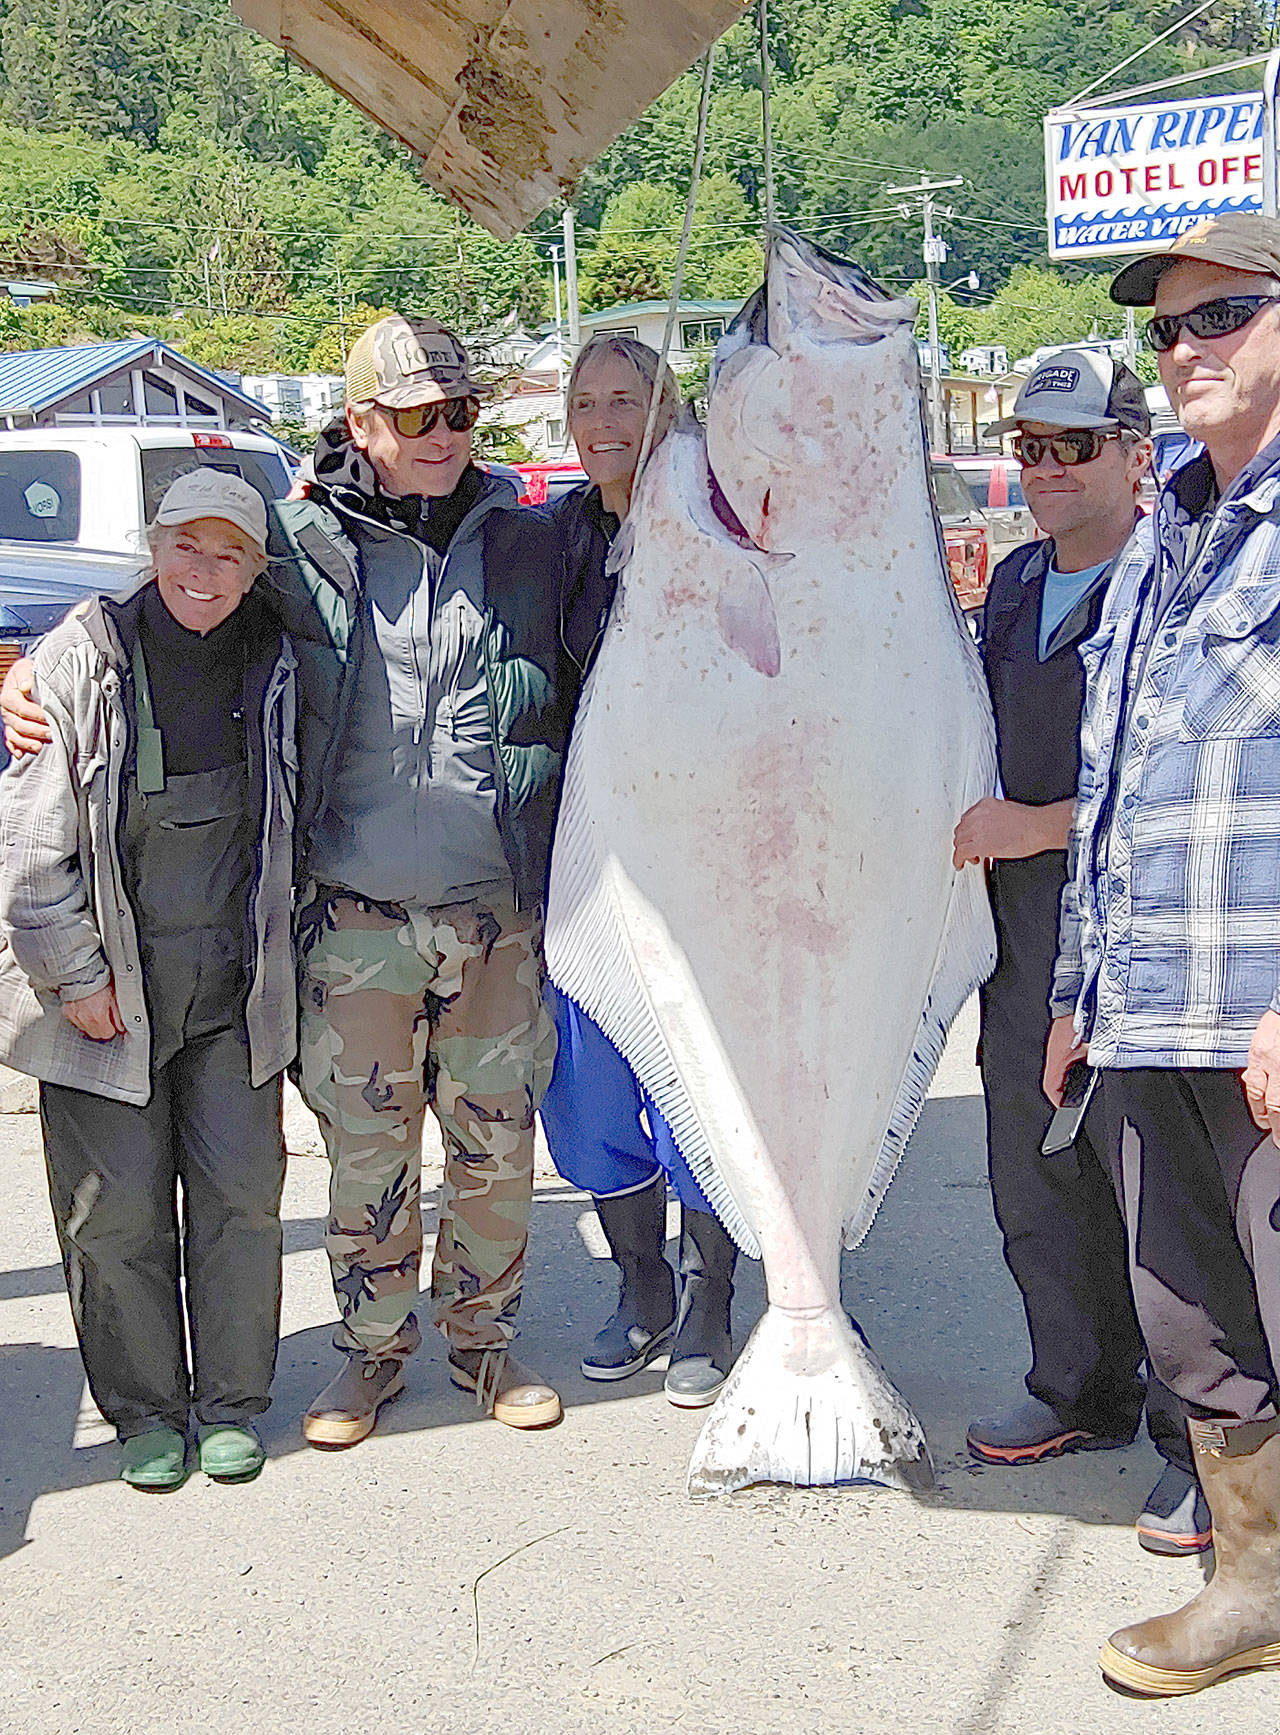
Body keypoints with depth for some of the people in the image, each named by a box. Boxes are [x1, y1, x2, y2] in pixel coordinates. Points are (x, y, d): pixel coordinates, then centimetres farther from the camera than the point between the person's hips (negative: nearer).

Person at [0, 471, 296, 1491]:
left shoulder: (270, 667, 3)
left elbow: (290, 825, 14)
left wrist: (280, 959, 10)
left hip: (233, 983, 3)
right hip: (105, 985, -3)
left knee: (241, 1193, 6)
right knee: (117, 1207, 4)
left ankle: (231, 1402, 23)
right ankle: (145, 1409, 22)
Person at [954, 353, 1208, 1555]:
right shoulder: (1015, 581, 16)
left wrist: (1041, 824, -16)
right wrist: (981, 837, 14)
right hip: (1023, 934, 8)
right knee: (1036, 1186, 15)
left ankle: (1200, 1441, 13)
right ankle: (1084, 1394, 33)